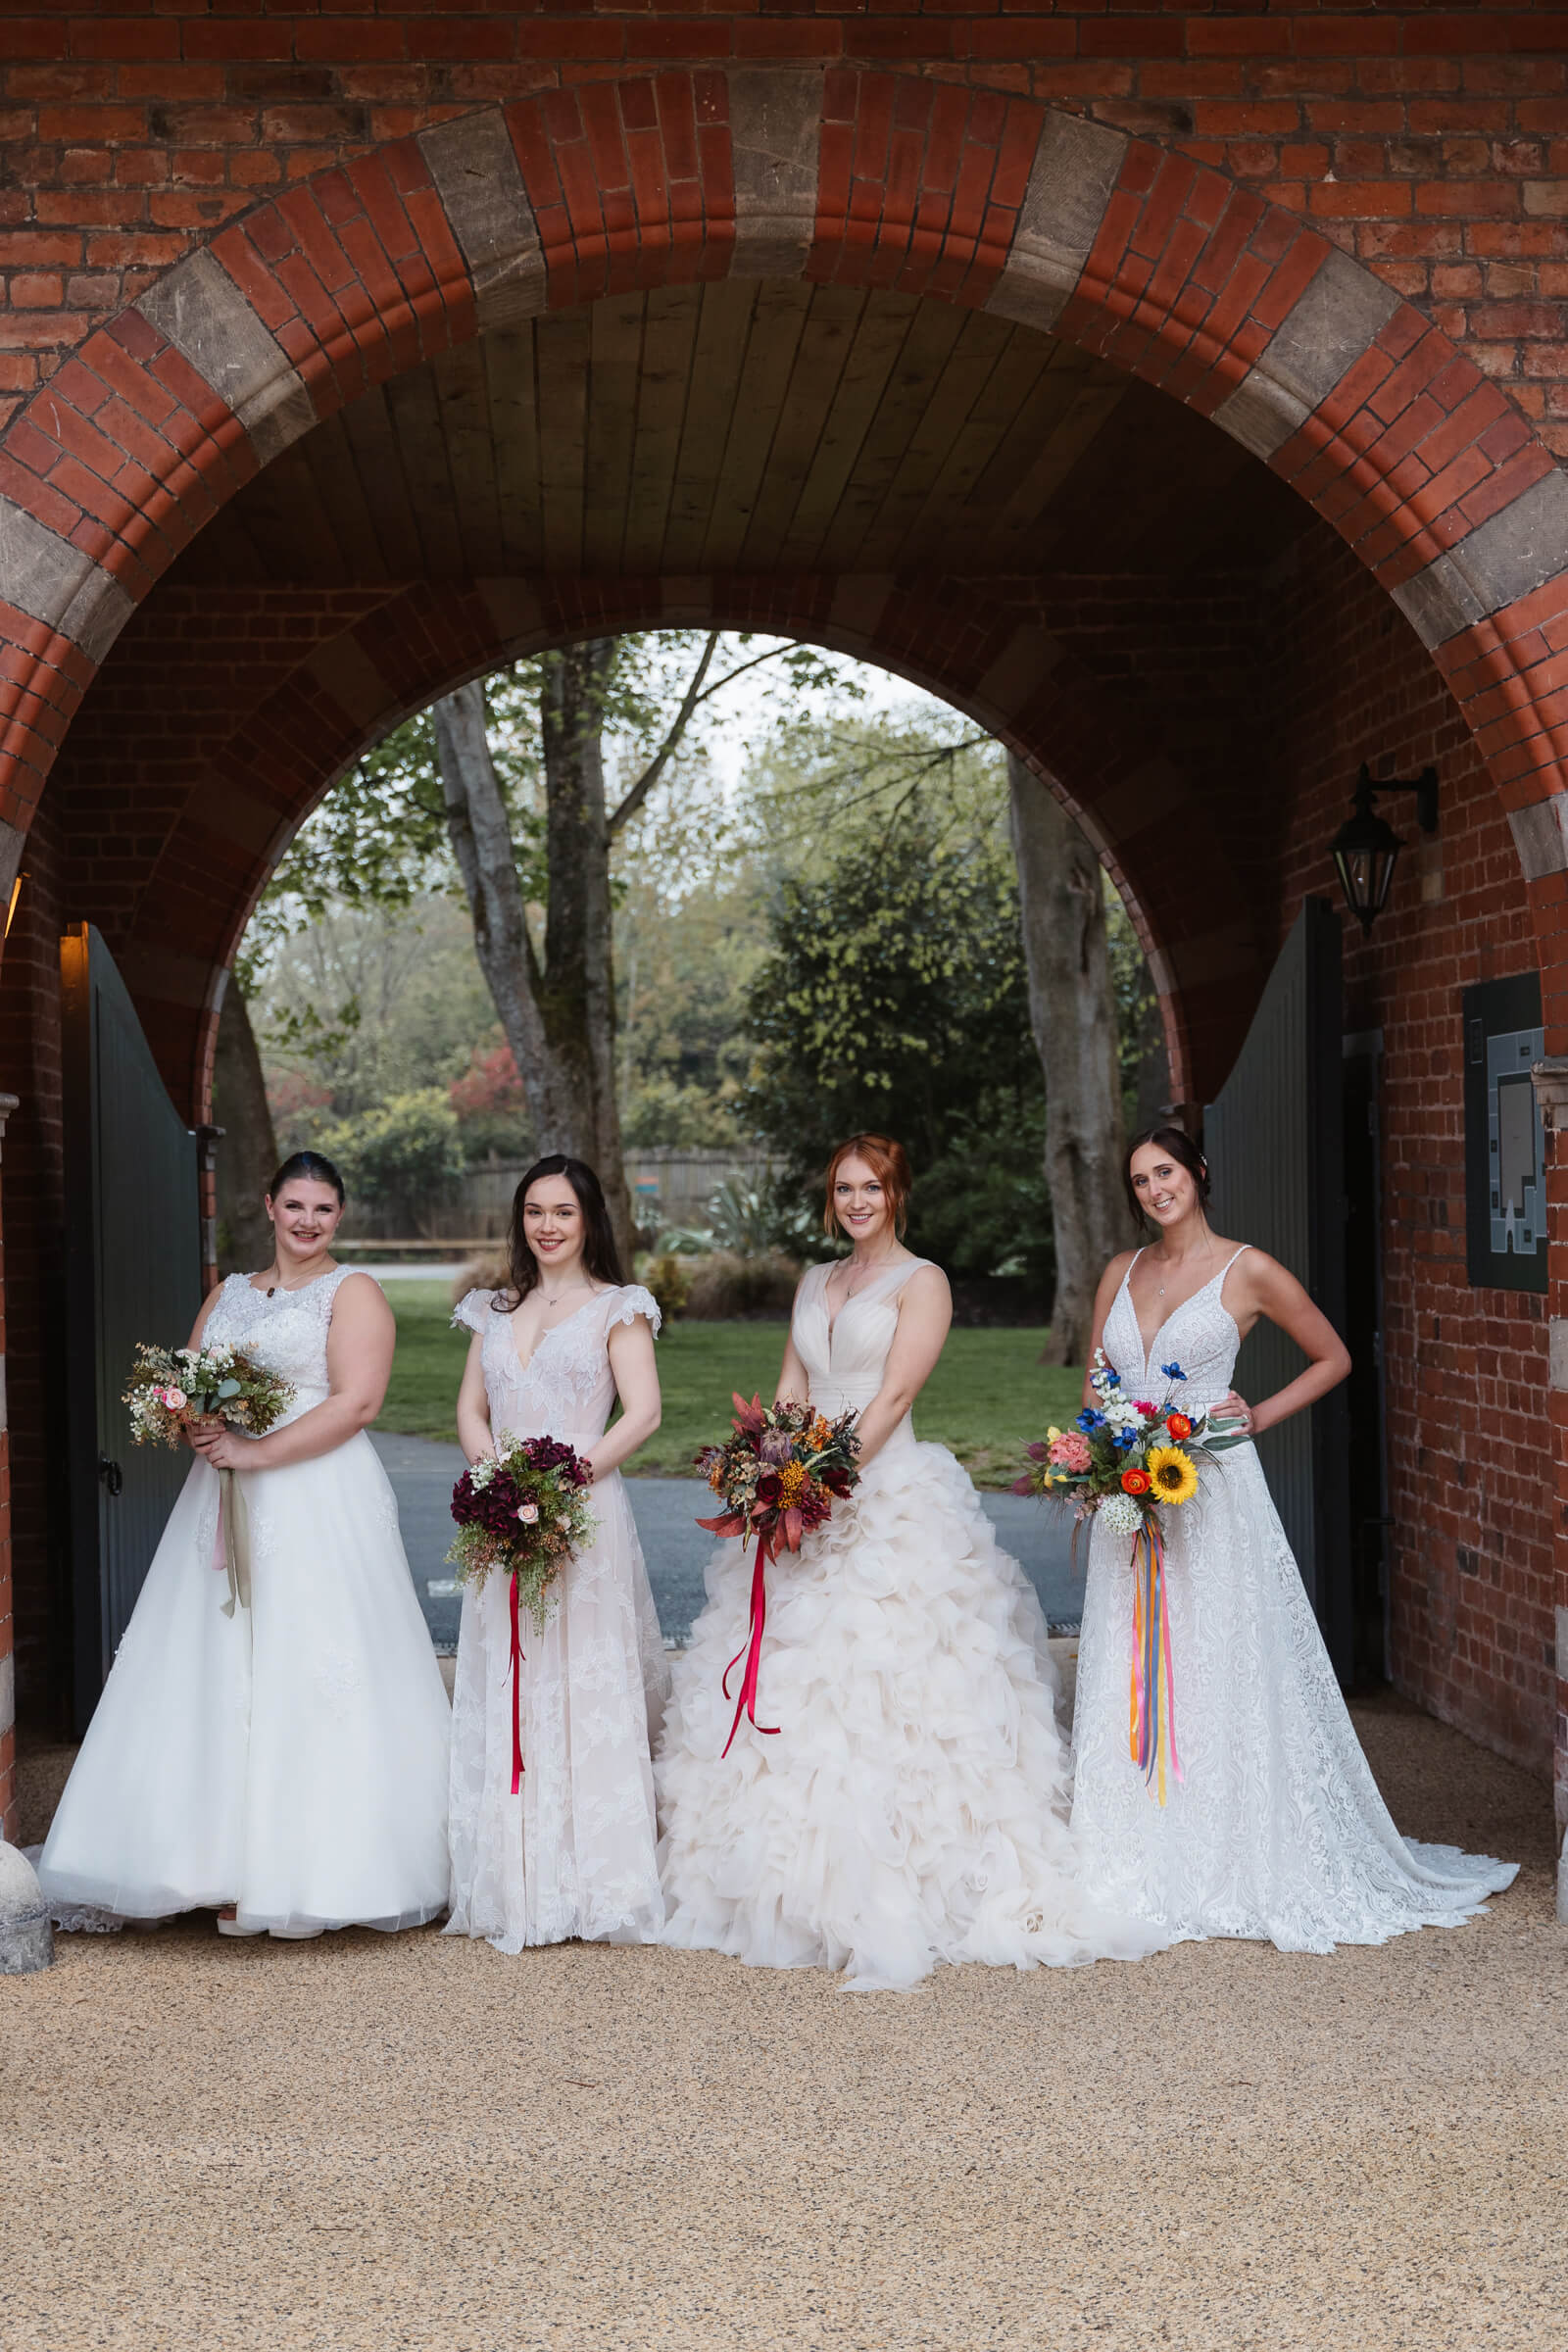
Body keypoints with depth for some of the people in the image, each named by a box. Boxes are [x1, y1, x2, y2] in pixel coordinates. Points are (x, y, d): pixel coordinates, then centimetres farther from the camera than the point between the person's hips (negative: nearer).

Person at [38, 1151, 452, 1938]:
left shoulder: (353, 1293, 1)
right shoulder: (227, 1295, 19)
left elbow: (357, 1402, -12)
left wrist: (254, 1453, -16)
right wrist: (197, 1426, -6)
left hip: (321, 1504, -6)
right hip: (225, 1508, 6)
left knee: (306, 1675, -7)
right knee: (218, 1680, 1)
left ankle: (316, 1872, -2)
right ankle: (236, 1869, 4)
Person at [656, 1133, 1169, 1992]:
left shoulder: (922, 1282, -2)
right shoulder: (814, 1282, 18)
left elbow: (892, 1397, -11)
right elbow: (790, 1391, 13)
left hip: (889, 1498, -6)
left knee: (881, 1690, -10)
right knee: (789, 1686, 5)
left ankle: (888, 1900, -8)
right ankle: (796, 1887, 13)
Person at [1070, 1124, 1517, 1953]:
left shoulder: (1247, 1271, -1)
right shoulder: (1120, 1273, 12)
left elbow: (1332, 1359, 7)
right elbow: (1095, 1384, 17)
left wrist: (1260, 1415, -4)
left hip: (1212, 1495, -5)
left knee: (1222, 1673, -3)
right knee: (1132, 1677, 5)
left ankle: (1240, 1866, 4)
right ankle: (1144, 1864, 11)